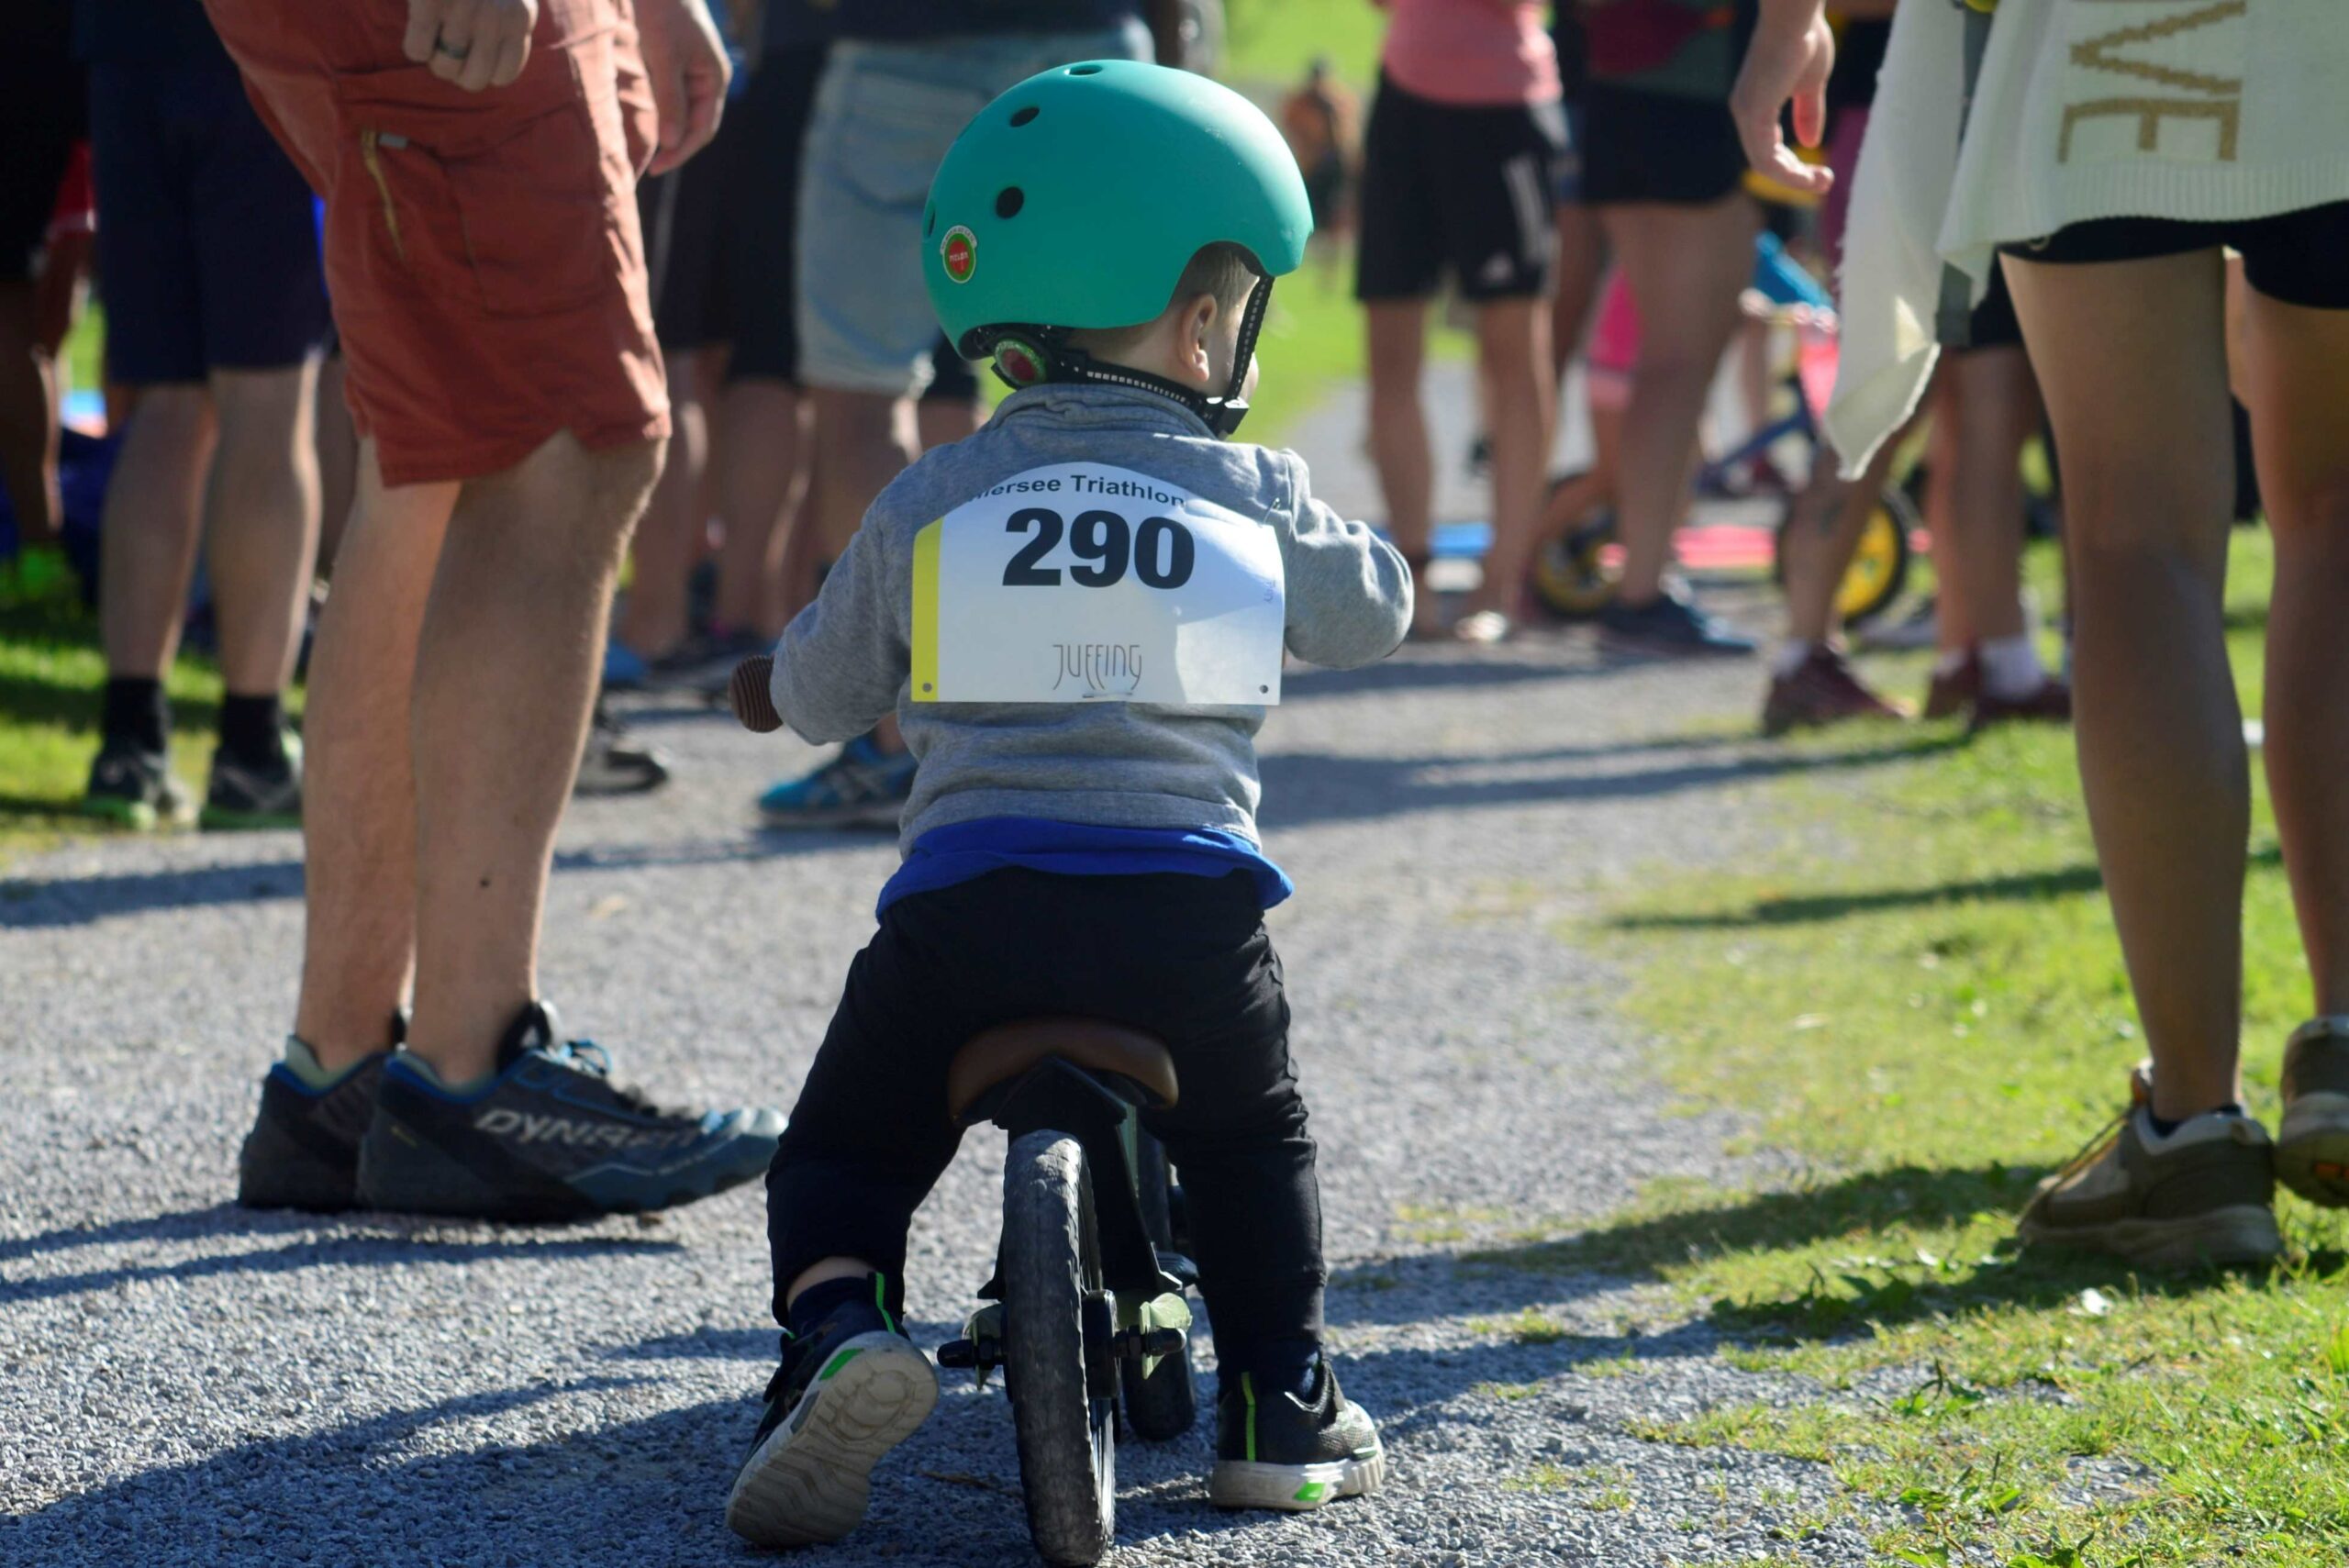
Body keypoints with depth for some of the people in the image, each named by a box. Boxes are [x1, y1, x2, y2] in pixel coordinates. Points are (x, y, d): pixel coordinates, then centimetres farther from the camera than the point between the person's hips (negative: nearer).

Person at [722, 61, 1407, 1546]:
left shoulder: (931, 502, 9)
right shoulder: (1256, 499, 8)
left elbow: (814, 697, 17)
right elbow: (1376, 613, 26)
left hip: (966, 905, -1)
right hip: (1191, 911, 1)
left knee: (841, 1156, 16)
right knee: (1256, 1148, 29)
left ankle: (841, 1318, -12)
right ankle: (1280, 1399, 19)